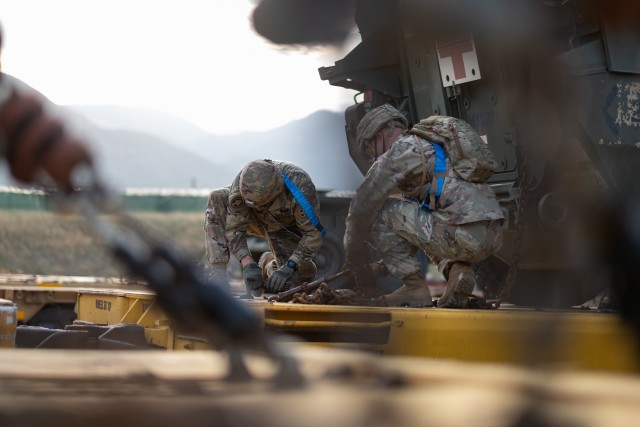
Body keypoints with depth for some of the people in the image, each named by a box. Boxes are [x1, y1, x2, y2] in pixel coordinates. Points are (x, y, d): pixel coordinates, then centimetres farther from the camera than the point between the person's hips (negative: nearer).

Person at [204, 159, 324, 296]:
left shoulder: (301, 185, -41)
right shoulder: (242, 183, -34)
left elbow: (313, 233, -34)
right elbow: (234, 228, -27)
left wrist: (289, 267, -42)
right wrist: (248, 265, -39)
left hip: (287, 227, -1)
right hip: (256, 219, 1)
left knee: (301, 277, -18)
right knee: (217, 199, -27)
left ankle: (268, 262, 19)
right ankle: (217, 271, -26)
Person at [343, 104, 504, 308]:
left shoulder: (398, 152, 2)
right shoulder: (429, 146, 31)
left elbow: (362, 206, 2)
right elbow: (413, 219, 40)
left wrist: (354, 247, 19)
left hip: (467, 234, -9)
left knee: (380, 213, 0)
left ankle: (414, 287, 0)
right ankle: (458, 270, 8)